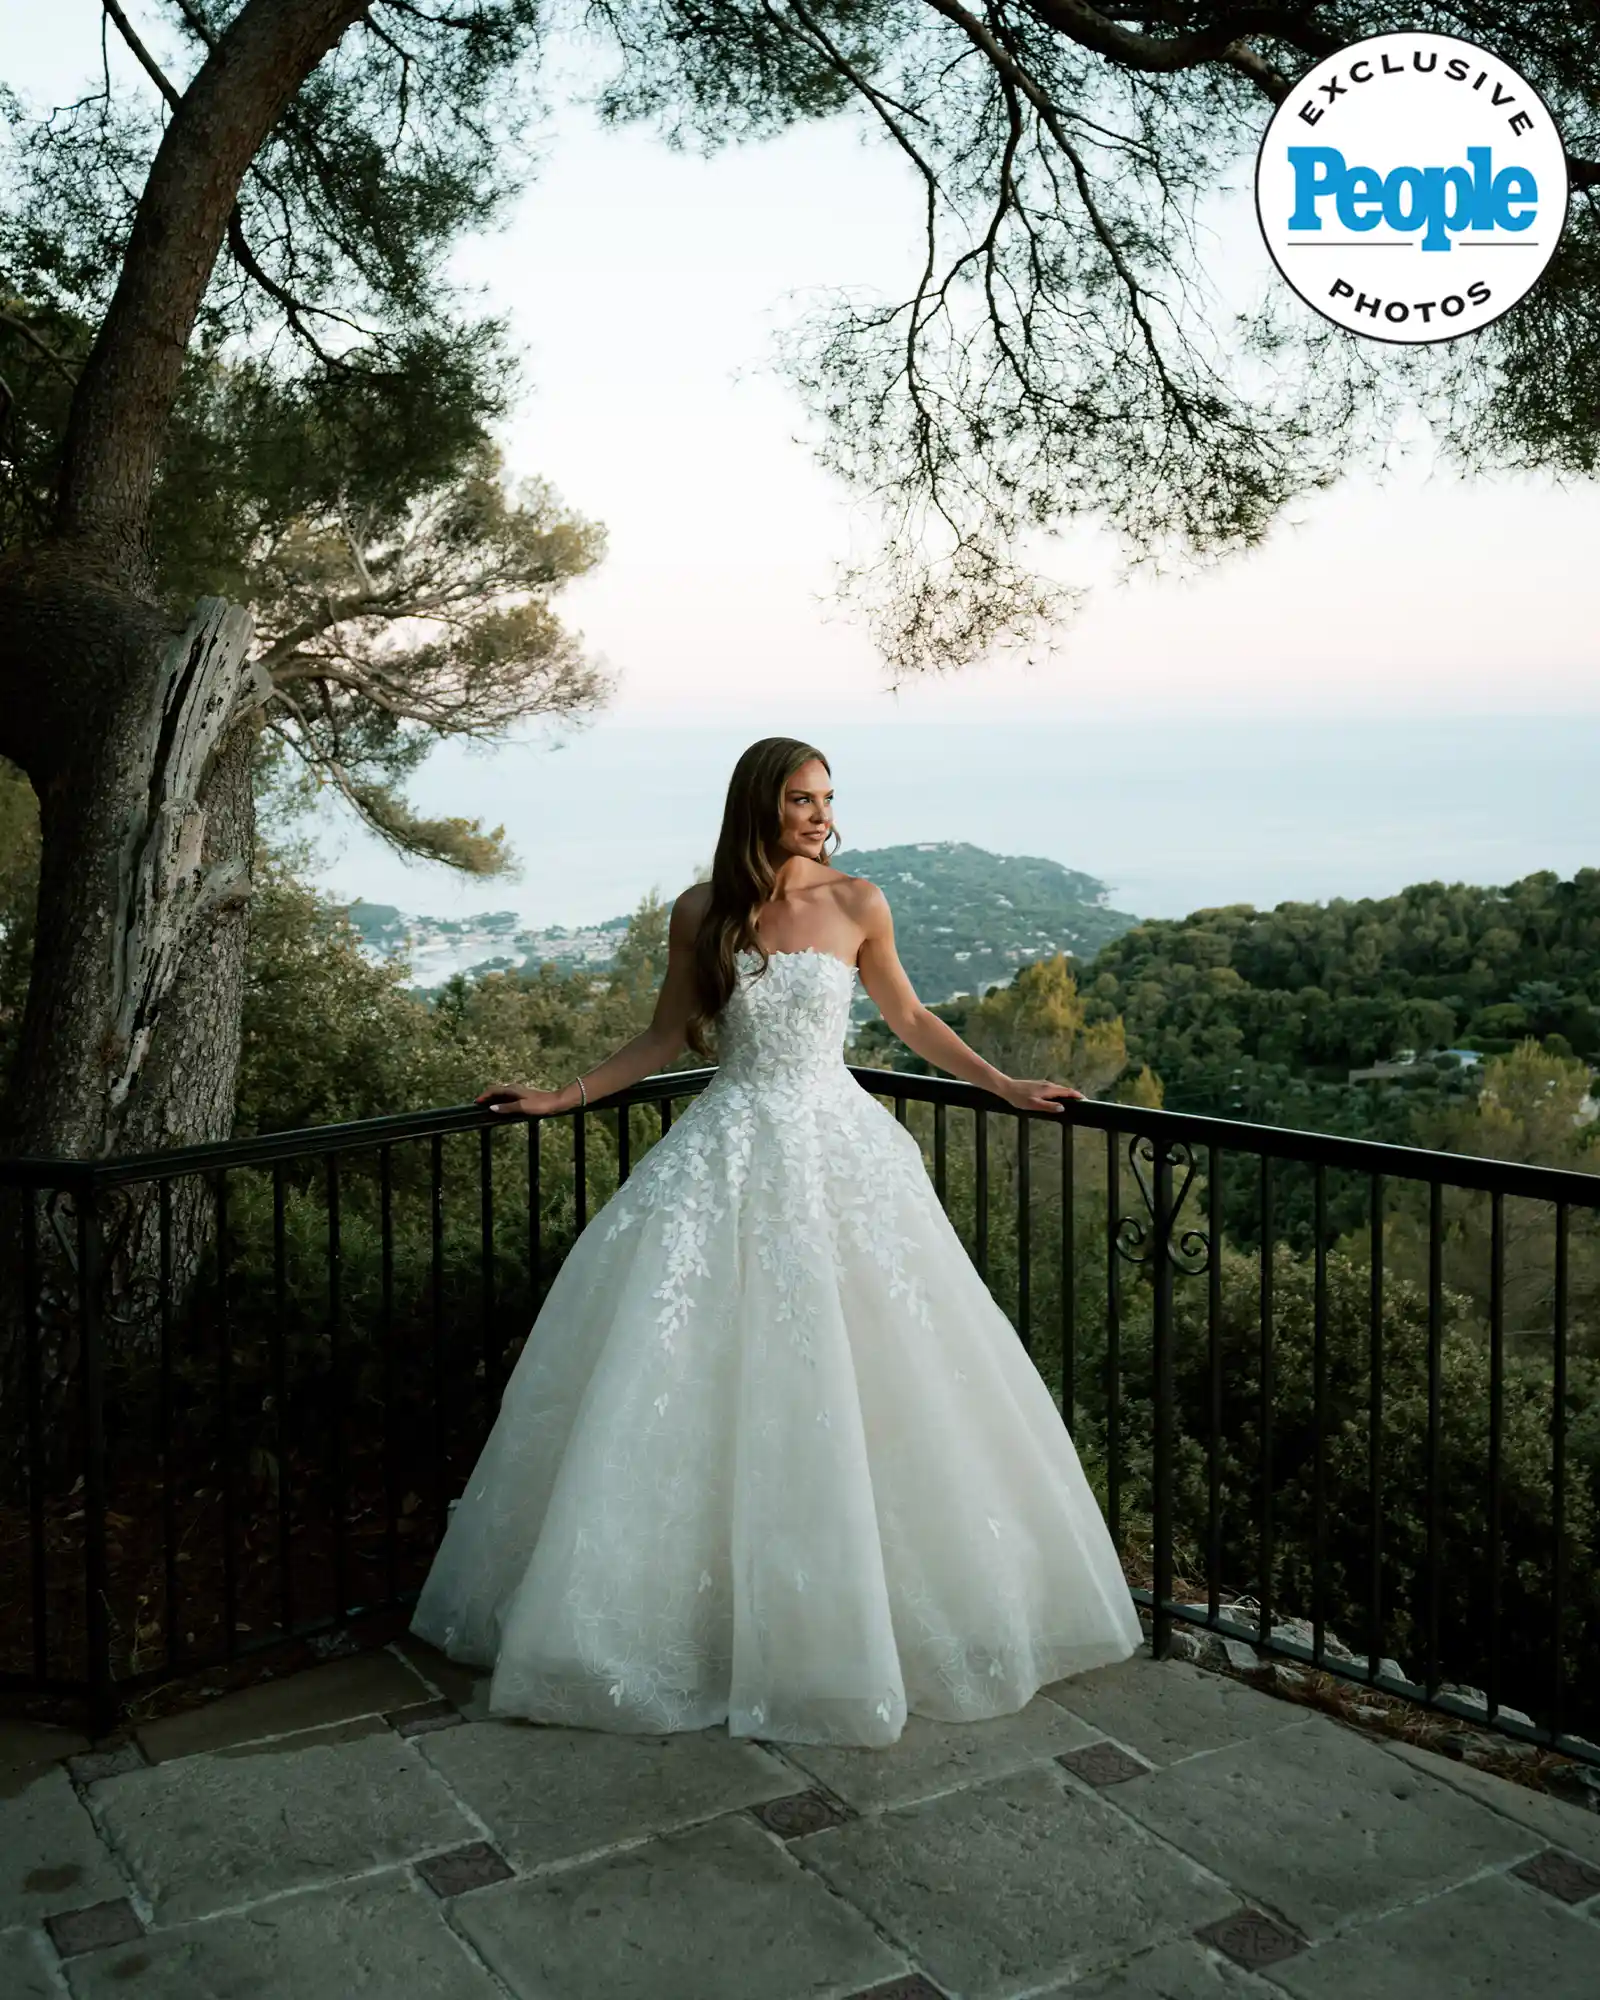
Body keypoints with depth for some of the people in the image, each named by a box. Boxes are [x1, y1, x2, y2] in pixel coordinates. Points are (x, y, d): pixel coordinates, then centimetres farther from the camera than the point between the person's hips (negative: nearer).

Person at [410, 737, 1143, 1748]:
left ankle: (848, 1613, 18)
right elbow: (666, 1036, 10)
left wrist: (1003, 1084, 12)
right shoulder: (701, 913, 0)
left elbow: (909, 1017, 13)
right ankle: (693, 1611, 13)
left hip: (837, 1147, 0)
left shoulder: (858, 902, 0)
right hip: (731, 1153, 0)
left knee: (859, 1380, 1)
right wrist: (560, 1099, 7)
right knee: (704, 1383, -1)